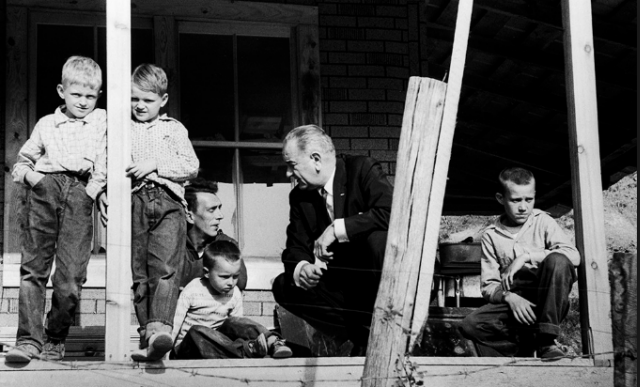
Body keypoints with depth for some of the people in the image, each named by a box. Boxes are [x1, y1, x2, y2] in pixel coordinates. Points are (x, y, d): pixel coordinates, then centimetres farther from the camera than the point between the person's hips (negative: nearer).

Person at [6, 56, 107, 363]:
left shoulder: (102, 121, 17)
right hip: (46, 188, 1)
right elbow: (23, 160, 24)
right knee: (33, 266, -5)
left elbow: (104, 163, 10)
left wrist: (93, 190, -3)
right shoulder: (46, 124, 19)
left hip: (81, 192, -1)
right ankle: (29, 340, -5)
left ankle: (56, 340, 8)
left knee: (71, 275, -7)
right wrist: (27, 174, 4)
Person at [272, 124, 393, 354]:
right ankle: (360, 337, -8)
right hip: (341, 287, 5)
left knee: (378, 238, -34)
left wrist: (337, 229, -29)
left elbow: (390, 213, -27)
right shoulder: (299, 196, 5)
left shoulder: (363, 170, -11)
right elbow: (296, 248, 3)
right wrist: (301, 267, -22)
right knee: (283, 286, -13)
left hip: (375, 280, -5)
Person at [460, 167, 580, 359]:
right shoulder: (491, 236, 7)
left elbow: (573, 255, -12)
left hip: (547, 303, -1)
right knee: (471, 325, -26)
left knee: (557, 261, -32)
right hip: (513, 302, 1)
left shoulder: (542, 221, 3)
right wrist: (509, 297, -19)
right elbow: (489, 286, 4)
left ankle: (547, 341, -24)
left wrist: (527, 256, -21)